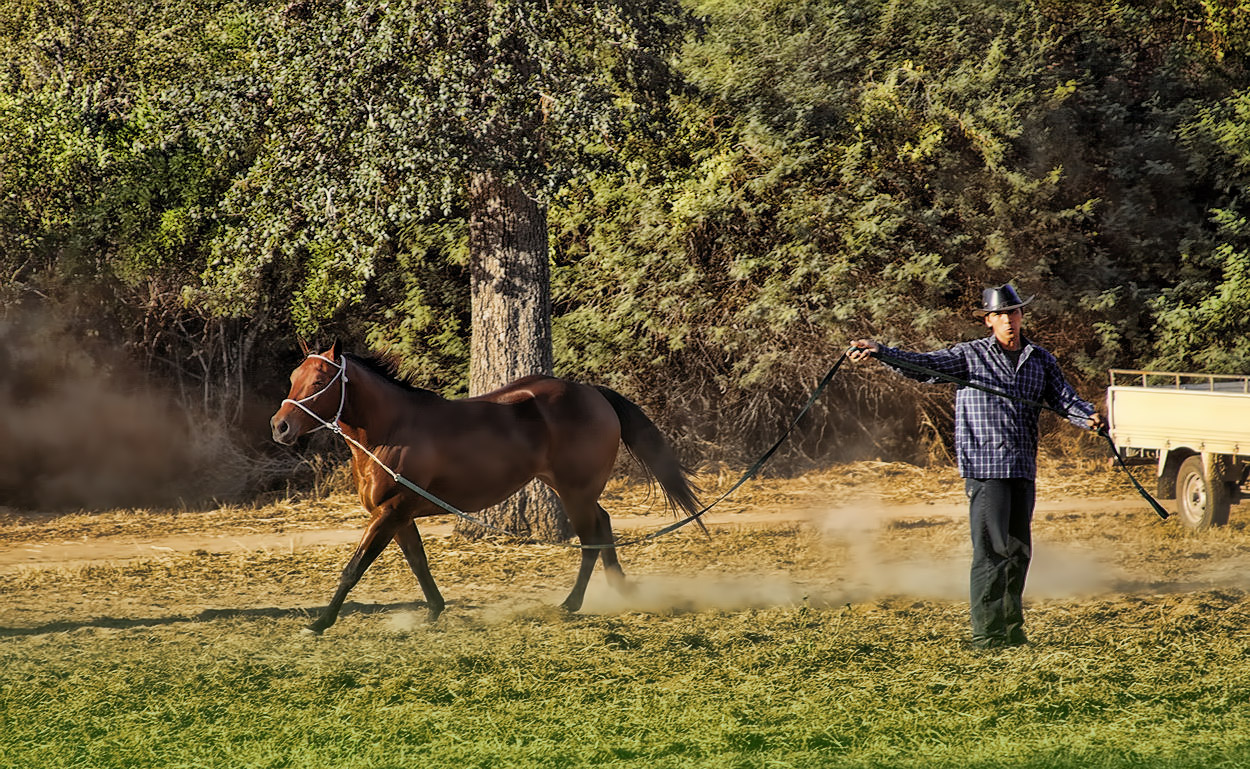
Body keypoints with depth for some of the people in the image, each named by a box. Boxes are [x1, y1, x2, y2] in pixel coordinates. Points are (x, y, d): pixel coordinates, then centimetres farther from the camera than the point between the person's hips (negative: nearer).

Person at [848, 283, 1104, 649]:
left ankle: (1011, 628, 21)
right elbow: (925, 364, -7)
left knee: (1019, 550, 10)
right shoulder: (970, 355, 2)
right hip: (984, 466, -5)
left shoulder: (1042, 361, 14)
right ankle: (986, 632, -8)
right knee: (991, 550, -10)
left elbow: (1065, 399, 8)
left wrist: (1089, 417, -14)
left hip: (1023, 468, 5)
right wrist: (879, 351, -21)